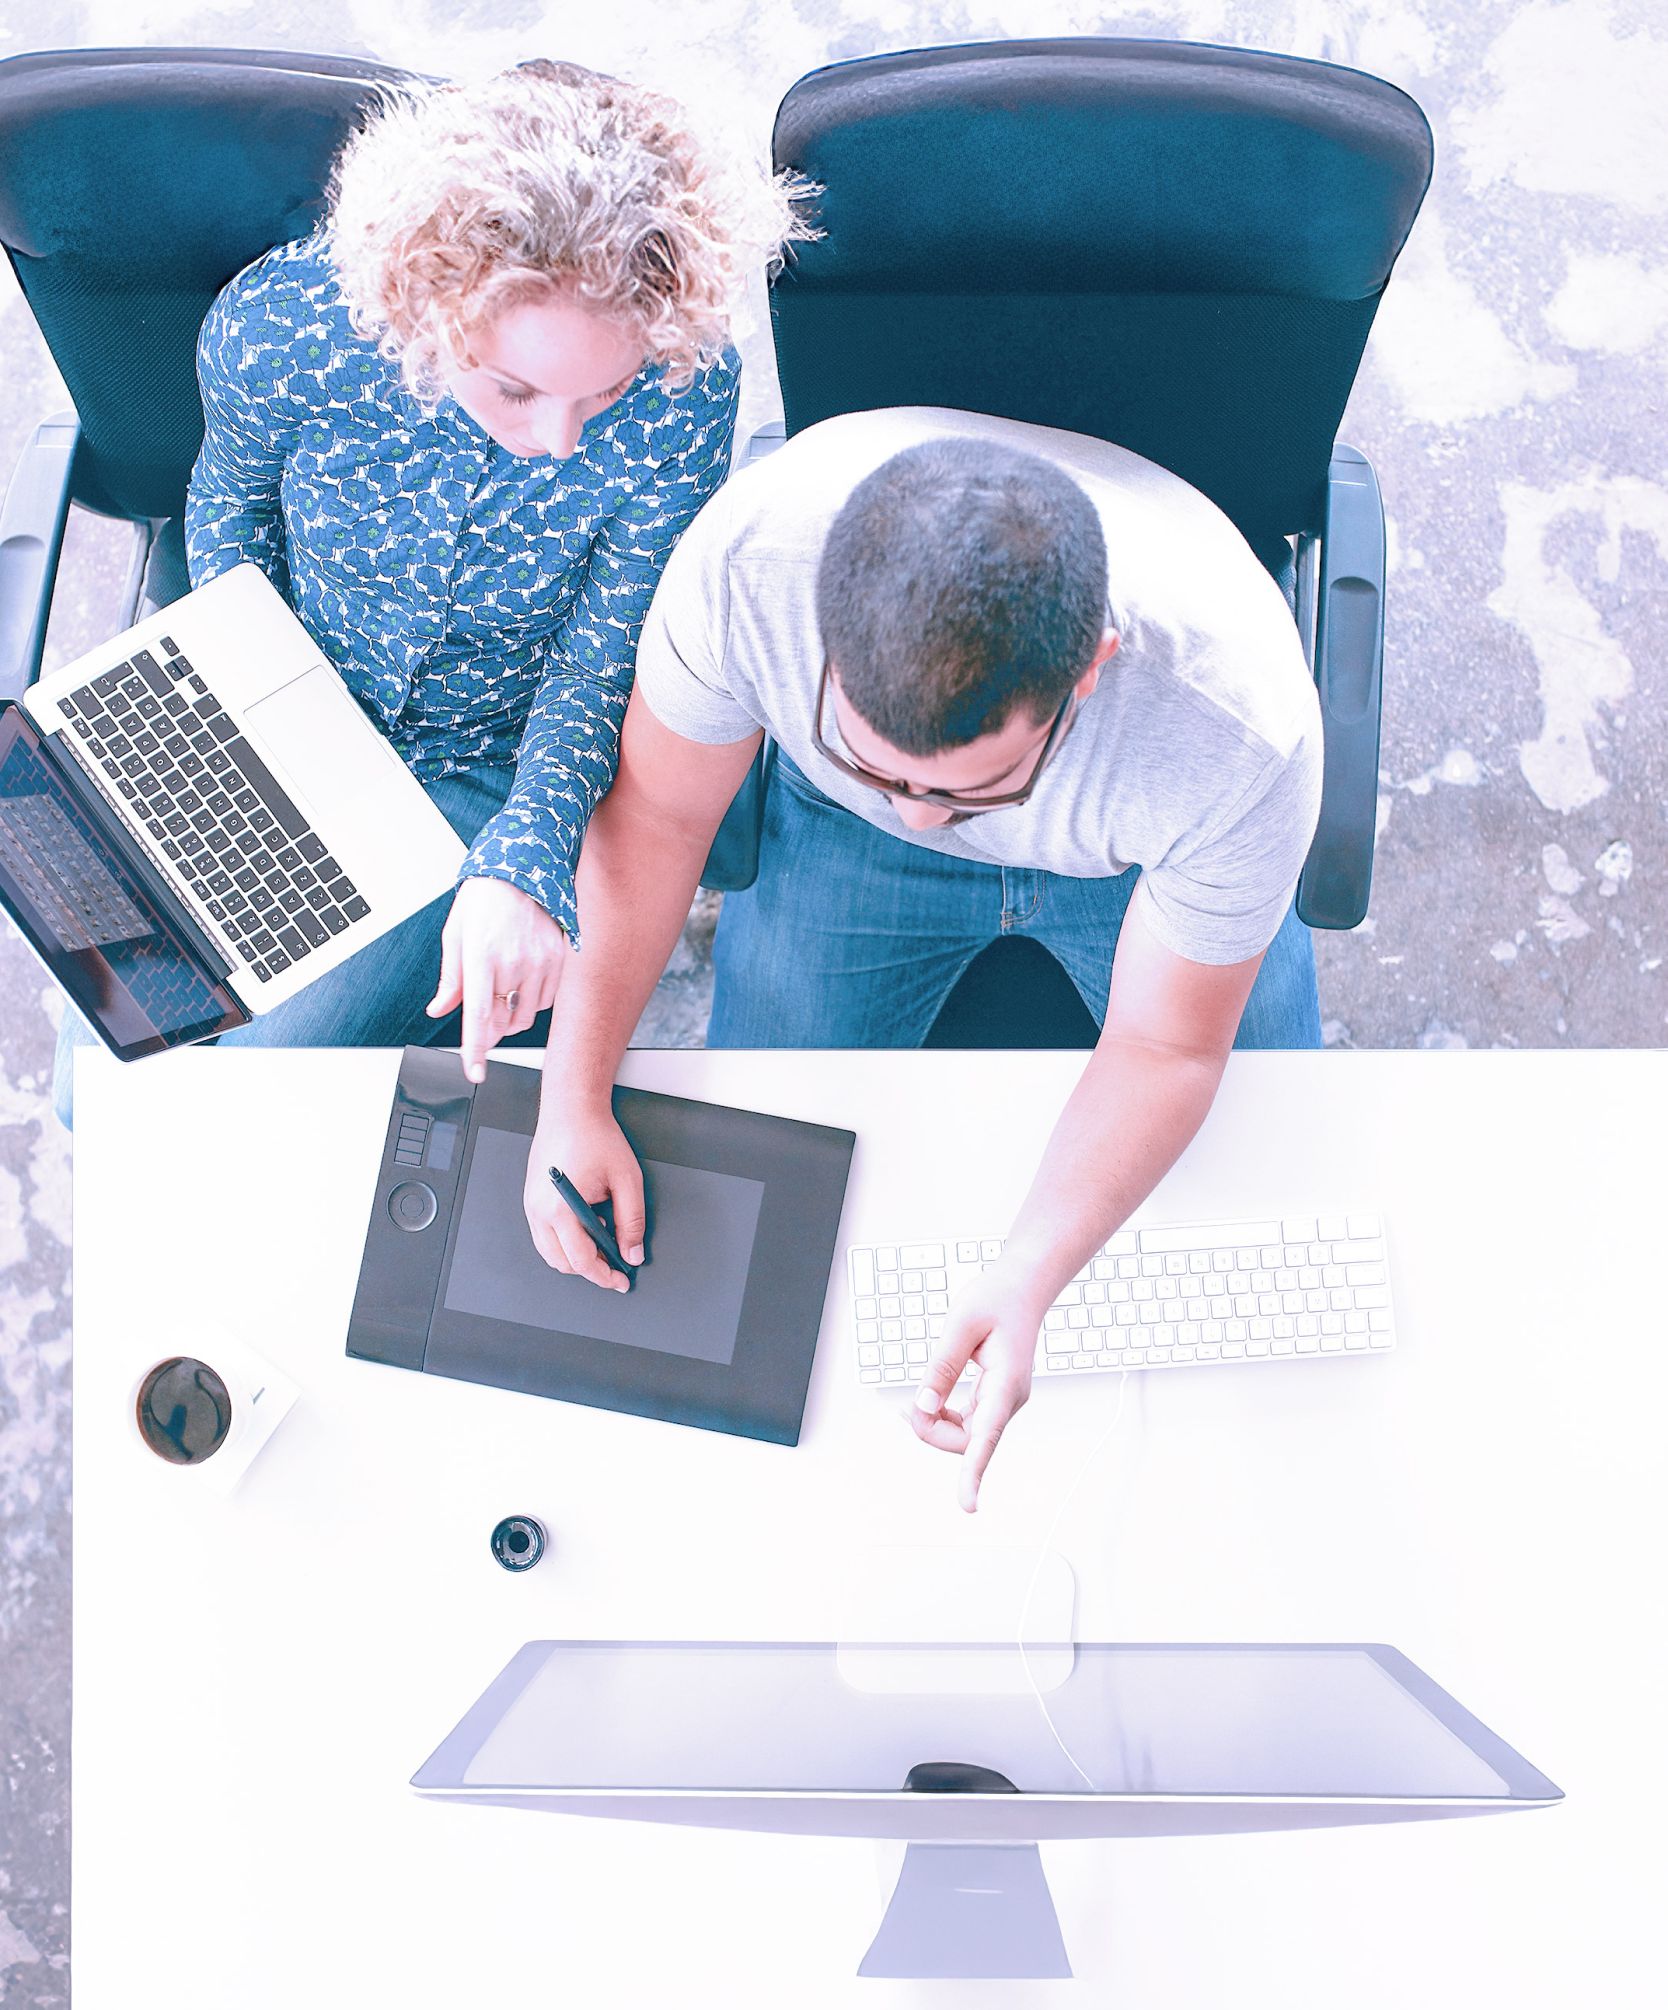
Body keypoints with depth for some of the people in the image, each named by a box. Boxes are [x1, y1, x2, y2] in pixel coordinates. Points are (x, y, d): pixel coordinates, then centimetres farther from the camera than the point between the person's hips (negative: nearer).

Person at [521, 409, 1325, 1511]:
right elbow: (655, 812, -19)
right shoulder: (751, 551, -39)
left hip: (1142, 862, 0)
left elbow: (1165, 1048, -25)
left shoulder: (1239, 725, -41)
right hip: (843, 836, 1)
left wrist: (1026, 1278, -40)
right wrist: (575, 1099, -25)